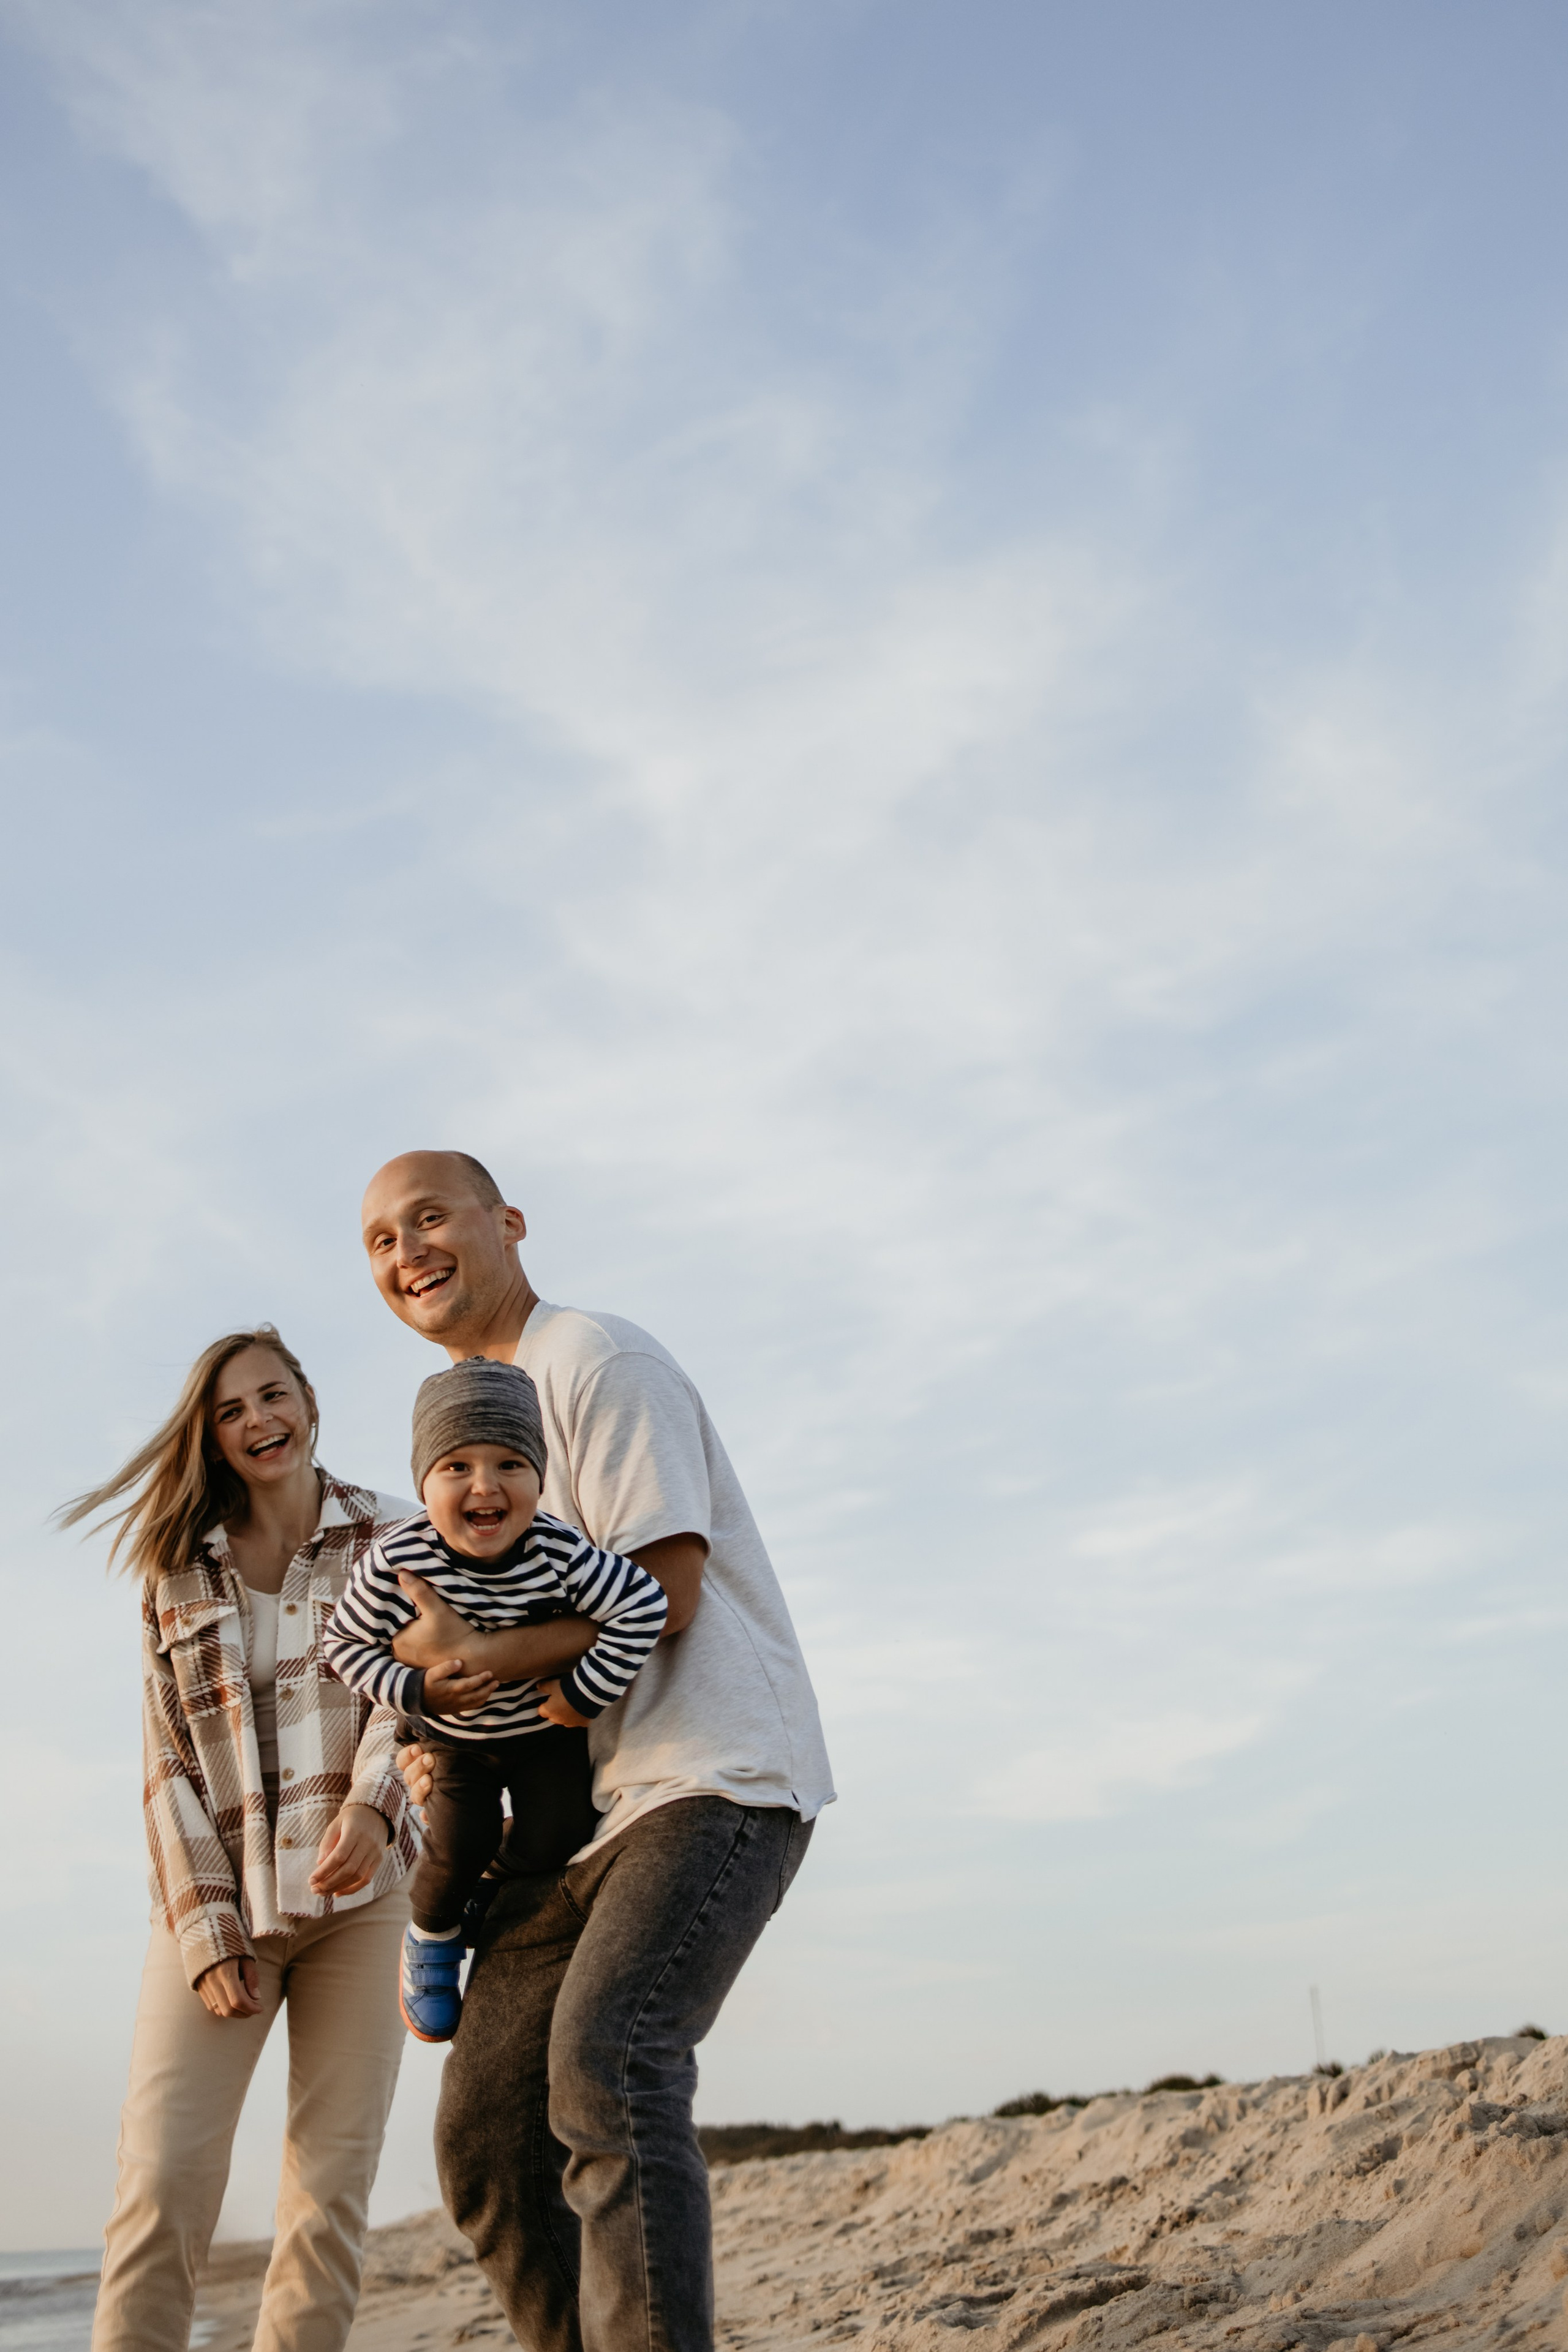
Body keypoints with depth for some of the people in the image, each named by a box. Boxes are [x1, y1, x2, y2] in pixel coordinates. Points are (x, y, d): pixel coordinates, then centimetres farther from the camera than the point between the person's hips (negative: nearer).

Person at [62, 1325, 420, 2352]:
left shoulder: (391, 1538, 5)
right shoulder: (179, 1570, 9)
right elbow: (170, 1764, 5)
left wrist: (370, 1805, -28)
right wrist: (206, 1932, -6)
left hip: (360, 1894, -1)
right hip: (217, 1898, 1)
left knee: (334, 2188, -2)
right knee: (162, 2177, -11)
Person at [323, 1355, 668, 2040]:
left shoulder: (560, 1553, -34)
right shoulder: (396, 1560, -29)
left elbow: (645, 1604, -31)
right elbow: (345, 1642, -16)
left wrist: (585, 1694, -26)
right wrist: (417, 1692, -29)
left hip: (547, 1727, 0)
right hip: (454, 1734, 0)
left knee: (554, 1843, -8)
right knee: (459, 1844, -13)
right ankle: (432, 1936, 22)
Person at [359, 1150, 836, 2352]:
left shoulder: (599, 1361, -6)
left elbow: (663, 1595, -14)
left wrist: (475, 1657, -16)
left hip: (716, 1772, -9)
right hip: (572, 1809, 9)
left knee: (606, 2056, -29)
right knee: (487, 2129, 2)